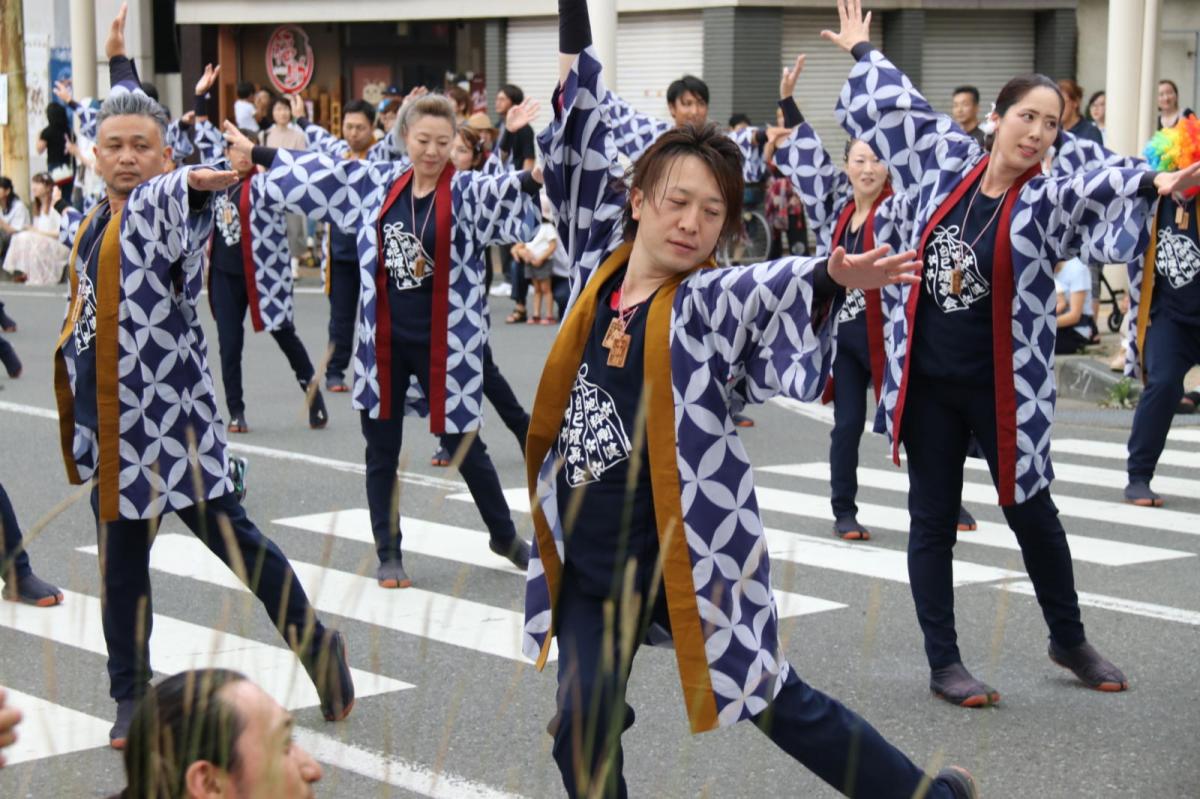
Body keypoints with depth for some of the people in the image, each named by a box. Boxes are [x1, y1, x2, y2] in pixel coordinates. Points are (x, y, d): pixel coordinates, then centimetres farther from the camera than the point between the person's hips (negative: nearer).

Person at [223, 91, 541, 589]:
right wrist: (254, 151, 20)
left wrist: (540, 172, -50)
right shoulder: (379, 183, 3)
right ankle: (389, 553, 23)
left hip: (442, 343, -3)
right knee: (381, 451, 9)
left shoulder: (465, 191, -8)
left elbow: (506, 189, -28)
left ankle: (504, 535, 29)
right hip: (383, 341, 3)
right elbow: (321, 171, 14)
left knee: (464, 446, 7)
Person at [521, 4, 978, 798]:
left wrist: (831, 276, -53)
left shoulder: (709, 302, -11)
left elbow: (770, 290, -31)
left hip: (682, 556, -4)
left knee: (780, 704, 9)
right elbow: (582, 144, 4)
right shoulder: (602, 263, 1)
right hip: (587, 562, 4)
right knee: (582, 731, 0)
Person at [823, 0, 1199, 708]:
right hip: (927, 381, 2)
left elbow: (1096, 188, -31)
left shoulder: (1047, 198, -9)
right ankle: (944, 662, 16)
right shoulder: (947, 159, 0)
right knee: (933, 519, 6)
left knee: (1033, 515, 12)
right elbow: (900, 105, 16)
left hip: (1004, 387, -1)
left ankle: (1070, 641, 33)